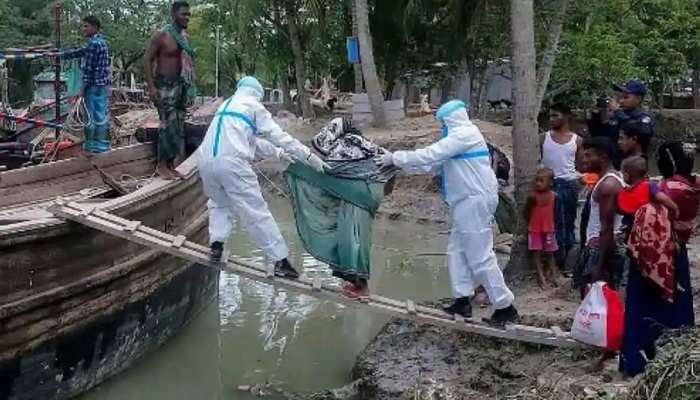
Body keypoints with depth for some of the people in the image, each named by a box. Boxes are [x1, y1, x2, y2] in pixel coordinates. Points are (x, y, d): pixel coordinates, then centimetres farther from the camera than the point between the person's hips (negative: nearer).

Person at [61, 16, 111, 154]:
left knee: (93, 115, -3)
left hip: (95, 85, -9)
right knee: (103, 114, 11)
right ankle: (103, 143, 17)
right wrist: (61, 55, 25)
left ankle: (92, 147, 1)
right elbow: (82, 52, 22)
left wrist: (83, 87, -11)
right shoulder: (103, 41, 14)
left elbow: (88, 68, -16)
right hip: (104, 84, 9)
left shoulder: (94, 43, -14)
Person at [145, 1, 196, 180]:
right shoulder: (161, 35, -11)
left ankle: (171, 163, 15)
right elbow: (148, 60, -11)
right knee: (168, 124, -10)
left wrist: (189, 85, 14)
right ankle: (162, 165, -2)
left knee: (178, 124, 8)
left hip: (180, 84, 7)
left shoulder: (184, 36, 9)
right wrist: (151, 86, -18)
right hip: (164, 85, -7)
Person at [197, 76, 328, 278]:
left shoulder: (226, 104, 29)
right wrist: (309, 156, 5)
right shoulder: (253, 106, 10)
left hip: (206, 161, 6)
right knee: (256, 211, -2)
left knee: (219, 203, 28)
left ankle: (216, 244, 9)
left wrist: (278, 152, 39)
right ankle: (280, 260, 0)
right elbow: (279, 135, 3)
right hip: (232, 162, -6)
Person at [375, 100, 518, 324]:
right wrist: (401, 164, 14)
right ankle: (462, 301, 17)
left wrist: (395, 158, -11)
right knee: (457, 251, 13)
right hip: (469, 202, 11)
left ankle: (505, 307, 0)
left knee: (480, 256, -7)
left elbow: (429, 155, -18)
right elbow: (435, 164, 19)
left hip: (474, 201, -11)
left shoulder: (465, 134, -14)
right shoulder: (461, 137, 18)